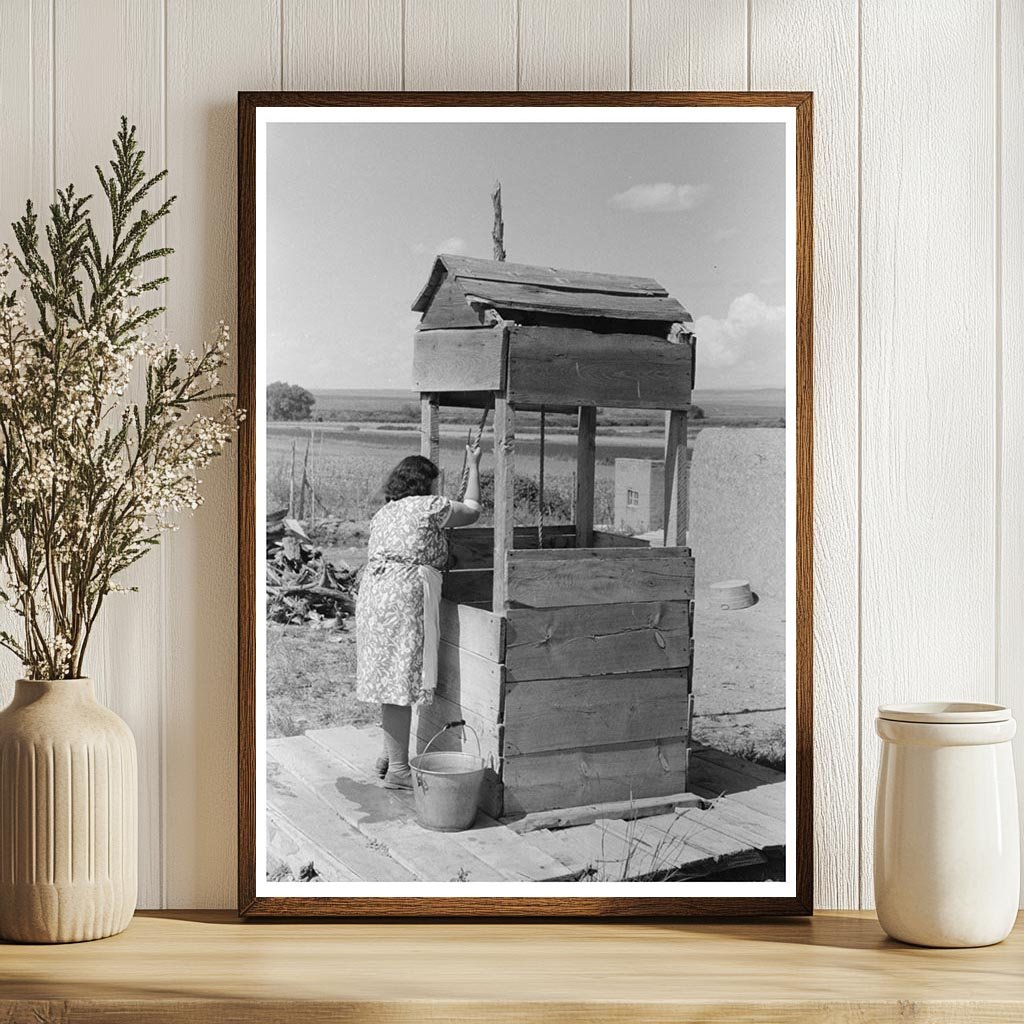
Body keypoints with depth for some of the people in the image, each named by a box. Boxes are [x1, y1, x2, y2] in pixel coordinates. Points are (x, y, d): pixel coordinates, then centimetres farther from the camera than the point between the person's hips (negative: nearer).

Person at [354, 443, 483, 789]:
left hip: (372, 592, 9)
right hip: (404, 596, -9)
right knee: (401, 682, -6)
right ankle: (398, 769, -3)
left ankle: (388, 757, 23)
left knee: (389, 681, 16)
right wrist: (473, 468, 26)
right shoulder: (430, 506, -1)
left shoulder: (383, 512, 23)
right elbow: (472, 510, 13)